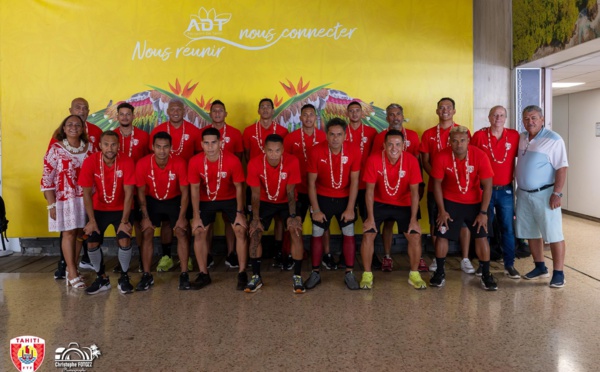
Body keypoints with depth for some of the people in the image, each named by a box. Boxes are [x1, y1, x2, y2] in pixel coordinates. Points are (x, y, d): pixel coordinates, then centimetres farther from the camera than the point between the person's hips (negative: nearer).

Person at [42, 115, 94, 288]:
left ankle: (71, 268, 23)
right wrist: (51, 204, -11)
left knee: (80, 233, 9)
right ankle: (72, 273, 11)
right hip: (64, 198, -4)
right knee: (69, 233, 1)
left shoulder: (89, 147, 4)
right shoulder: (56, 149, -7)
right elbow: (47, 178, -7)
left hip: (85, 198, 4)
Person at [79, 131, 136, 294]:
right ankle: (102, 278, 17)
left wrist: (124, 221, -20)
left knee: (125, 242, -17)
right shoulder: (90, 162, -17)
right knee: (92, 244, -7)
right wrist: (92, 220, -14)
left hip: (120, 209, -1)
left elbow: (128, 193, -18)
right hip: (98, 209, 2)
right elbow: (87, 193, -12)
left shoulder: (126, 162, -19)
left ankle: (124, 278, 6)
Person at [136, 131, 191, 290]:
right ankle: (146, 275, 1)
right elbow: (141, 192, -8)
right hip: (152, 201, 1)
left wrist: (182, 217, -15)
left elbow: (185, 192, -14)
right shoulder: (142, 164, -22)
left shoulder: (179, 163, -24)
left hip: (174, 201, -1)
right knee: (147, 233, -10)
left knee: (181, 232, -12)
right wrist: (145, 216, -10)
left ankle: (184, 274, -3)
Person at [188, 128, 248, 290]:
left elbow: (238, 187, -12)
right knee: (199, 232, -9)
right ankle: (203, 274, 6)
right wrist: (196, 216, -11)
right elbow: (195, 188, -9)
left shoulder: (233, 160, -25)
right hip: (206, 200, 1)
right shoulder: (195, 162, -20)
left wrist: (239, 213, -14)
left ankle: (242, 273, -2)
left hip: (229, 199, -1)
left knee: (241, 230, -14)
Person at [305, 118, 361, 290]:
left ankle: (349, 273, 15)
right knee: (317, 235, 2)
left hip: (345, 198, 1)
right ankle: (315, 273, 17)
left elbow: (354, 181, -10)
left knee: (349, 235, 1)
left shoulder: (354, 151, -16)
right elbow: (311, 183, -11)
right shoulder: (316, 151, -19)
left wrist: (350, 208, -11)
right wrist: (316, 209, -11)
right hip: (322, 197, 0)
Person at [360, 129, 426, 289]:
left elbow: (414, 192, -14)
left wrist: (413, 219, -16)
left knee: (415, 236, -10)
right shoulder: (374, 160, -22)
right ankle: (367, 274, 4)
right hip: (379, 203, -1)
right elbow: (370, 190, -14)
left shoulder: (411, 161, -20)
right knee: (368, 235, -14)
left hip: (403, 204, 1)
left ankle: (414, 274, 11)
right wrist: (370, 217, -16)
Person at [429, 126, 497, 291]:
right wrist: (442, 210, -9)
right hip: (450, 202, 0)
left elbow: (487, 186, -14)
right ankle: (440, 272, 14)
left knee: (481, 236, -2)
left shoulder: (480, 156, -20)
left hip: (475, 202, 0)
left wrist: (483, 212, -15)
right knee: (442, 235, -3)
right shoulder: (442, 157, -19)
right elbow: (437, 184, -9)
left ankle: (486, 275, 13)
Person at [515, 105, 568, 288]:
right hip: (523, 194, 7)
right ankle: (540, 267, 27)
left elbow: (561, 168, -14)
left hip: (544, 193, -6)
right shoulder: (521, 138, 8)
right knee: (530, 232, 13)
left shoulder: (554, 139, -11)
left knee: (553, 234, -2)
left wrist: (556, 193, -19)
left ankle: (558, 273, 7)